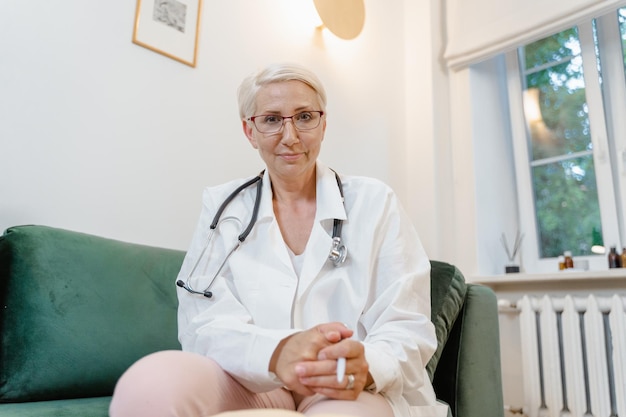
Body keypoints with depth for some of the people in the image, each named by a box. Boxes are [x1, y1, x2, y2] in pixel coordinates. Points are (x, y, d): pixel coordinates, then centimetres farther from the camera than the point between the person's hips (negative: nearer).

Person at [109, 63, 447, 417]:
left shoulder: (375, 202, 4)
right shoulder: (222, 207, 7)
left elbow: (409, 328, -1)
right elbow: (203, 324, -3)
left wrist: (365, 365, -25)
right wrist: (276, 353, -26)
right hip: (249, 386, 2)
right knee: (150, 383, -31)